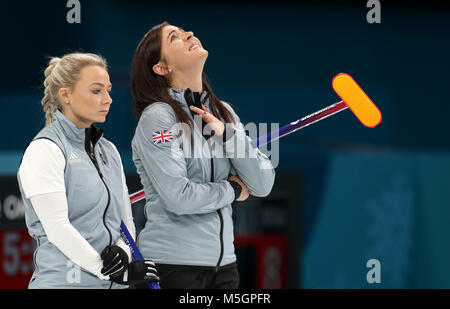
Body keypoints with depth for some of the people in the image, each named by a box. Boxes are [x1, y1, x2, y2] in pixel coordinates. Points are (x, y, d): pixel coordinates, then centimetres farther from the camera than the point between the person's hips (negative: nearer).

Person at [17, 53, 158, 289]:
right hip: (65, 281, -6)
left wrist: (123, 250, -7)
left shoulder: (108, 150, 14)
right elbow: (57, 228, -15)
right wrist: (118, 274, -14)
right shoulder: (44, 149, -8)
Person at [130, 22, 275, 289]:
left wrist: (227, 135, -9)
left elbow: (263, 185, 3)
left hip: (223, 261, 6)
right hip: (173, 264, -6)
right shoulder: (157, 117, -9)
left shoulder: (223, 112, 10)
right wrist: (232, 190, -2)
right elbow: (179, 197, -18)